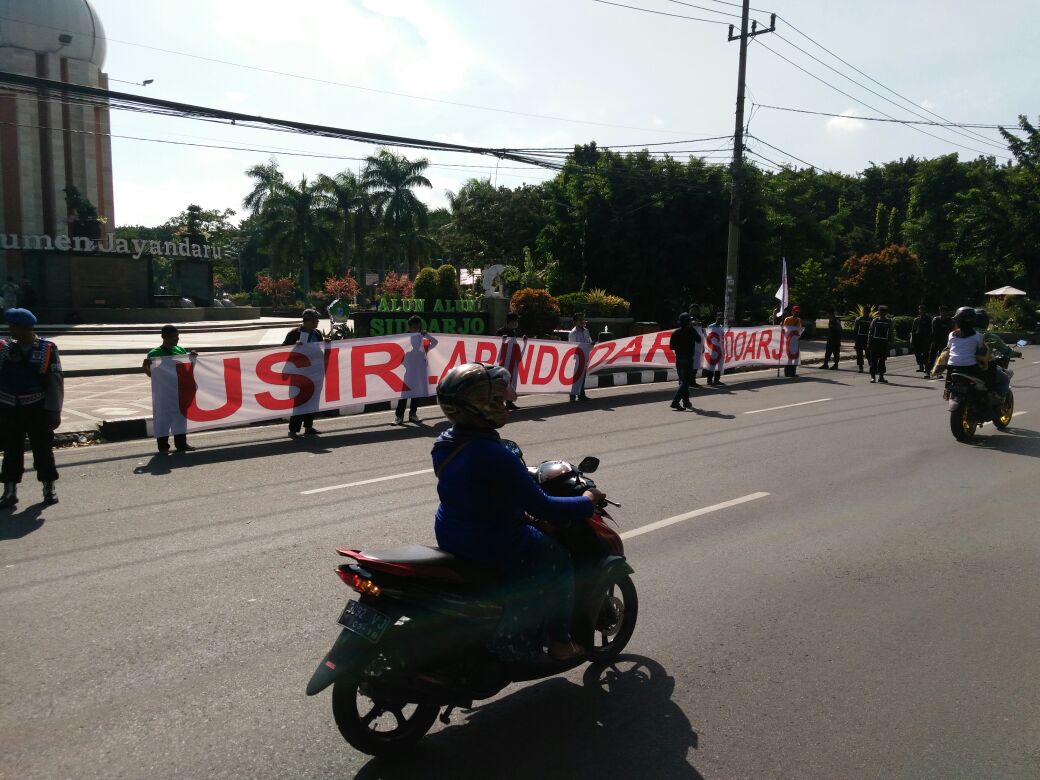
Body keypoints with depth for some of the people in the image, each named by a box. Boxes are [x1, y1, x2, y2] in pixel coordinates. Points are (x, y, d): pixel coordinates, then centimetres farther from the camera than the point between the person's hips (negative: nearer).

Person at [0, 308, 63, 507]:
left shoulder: (47, 349, -5)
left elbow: (56, 382, -5)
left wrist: (53, 411, -7)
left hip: (38, 409, -2)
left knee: (43, 449, 7)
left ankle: (49, 487, 20)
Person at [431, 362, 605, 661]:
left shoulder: (444, 444, -4)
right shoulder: (495, 457, -31)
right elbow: (542, 507, -25)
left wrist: (524, 477, 27)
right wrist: (587, 502, -9)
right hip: (494, 546, -9)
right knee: (561, 561, 14)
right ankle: (560, 642, 24)